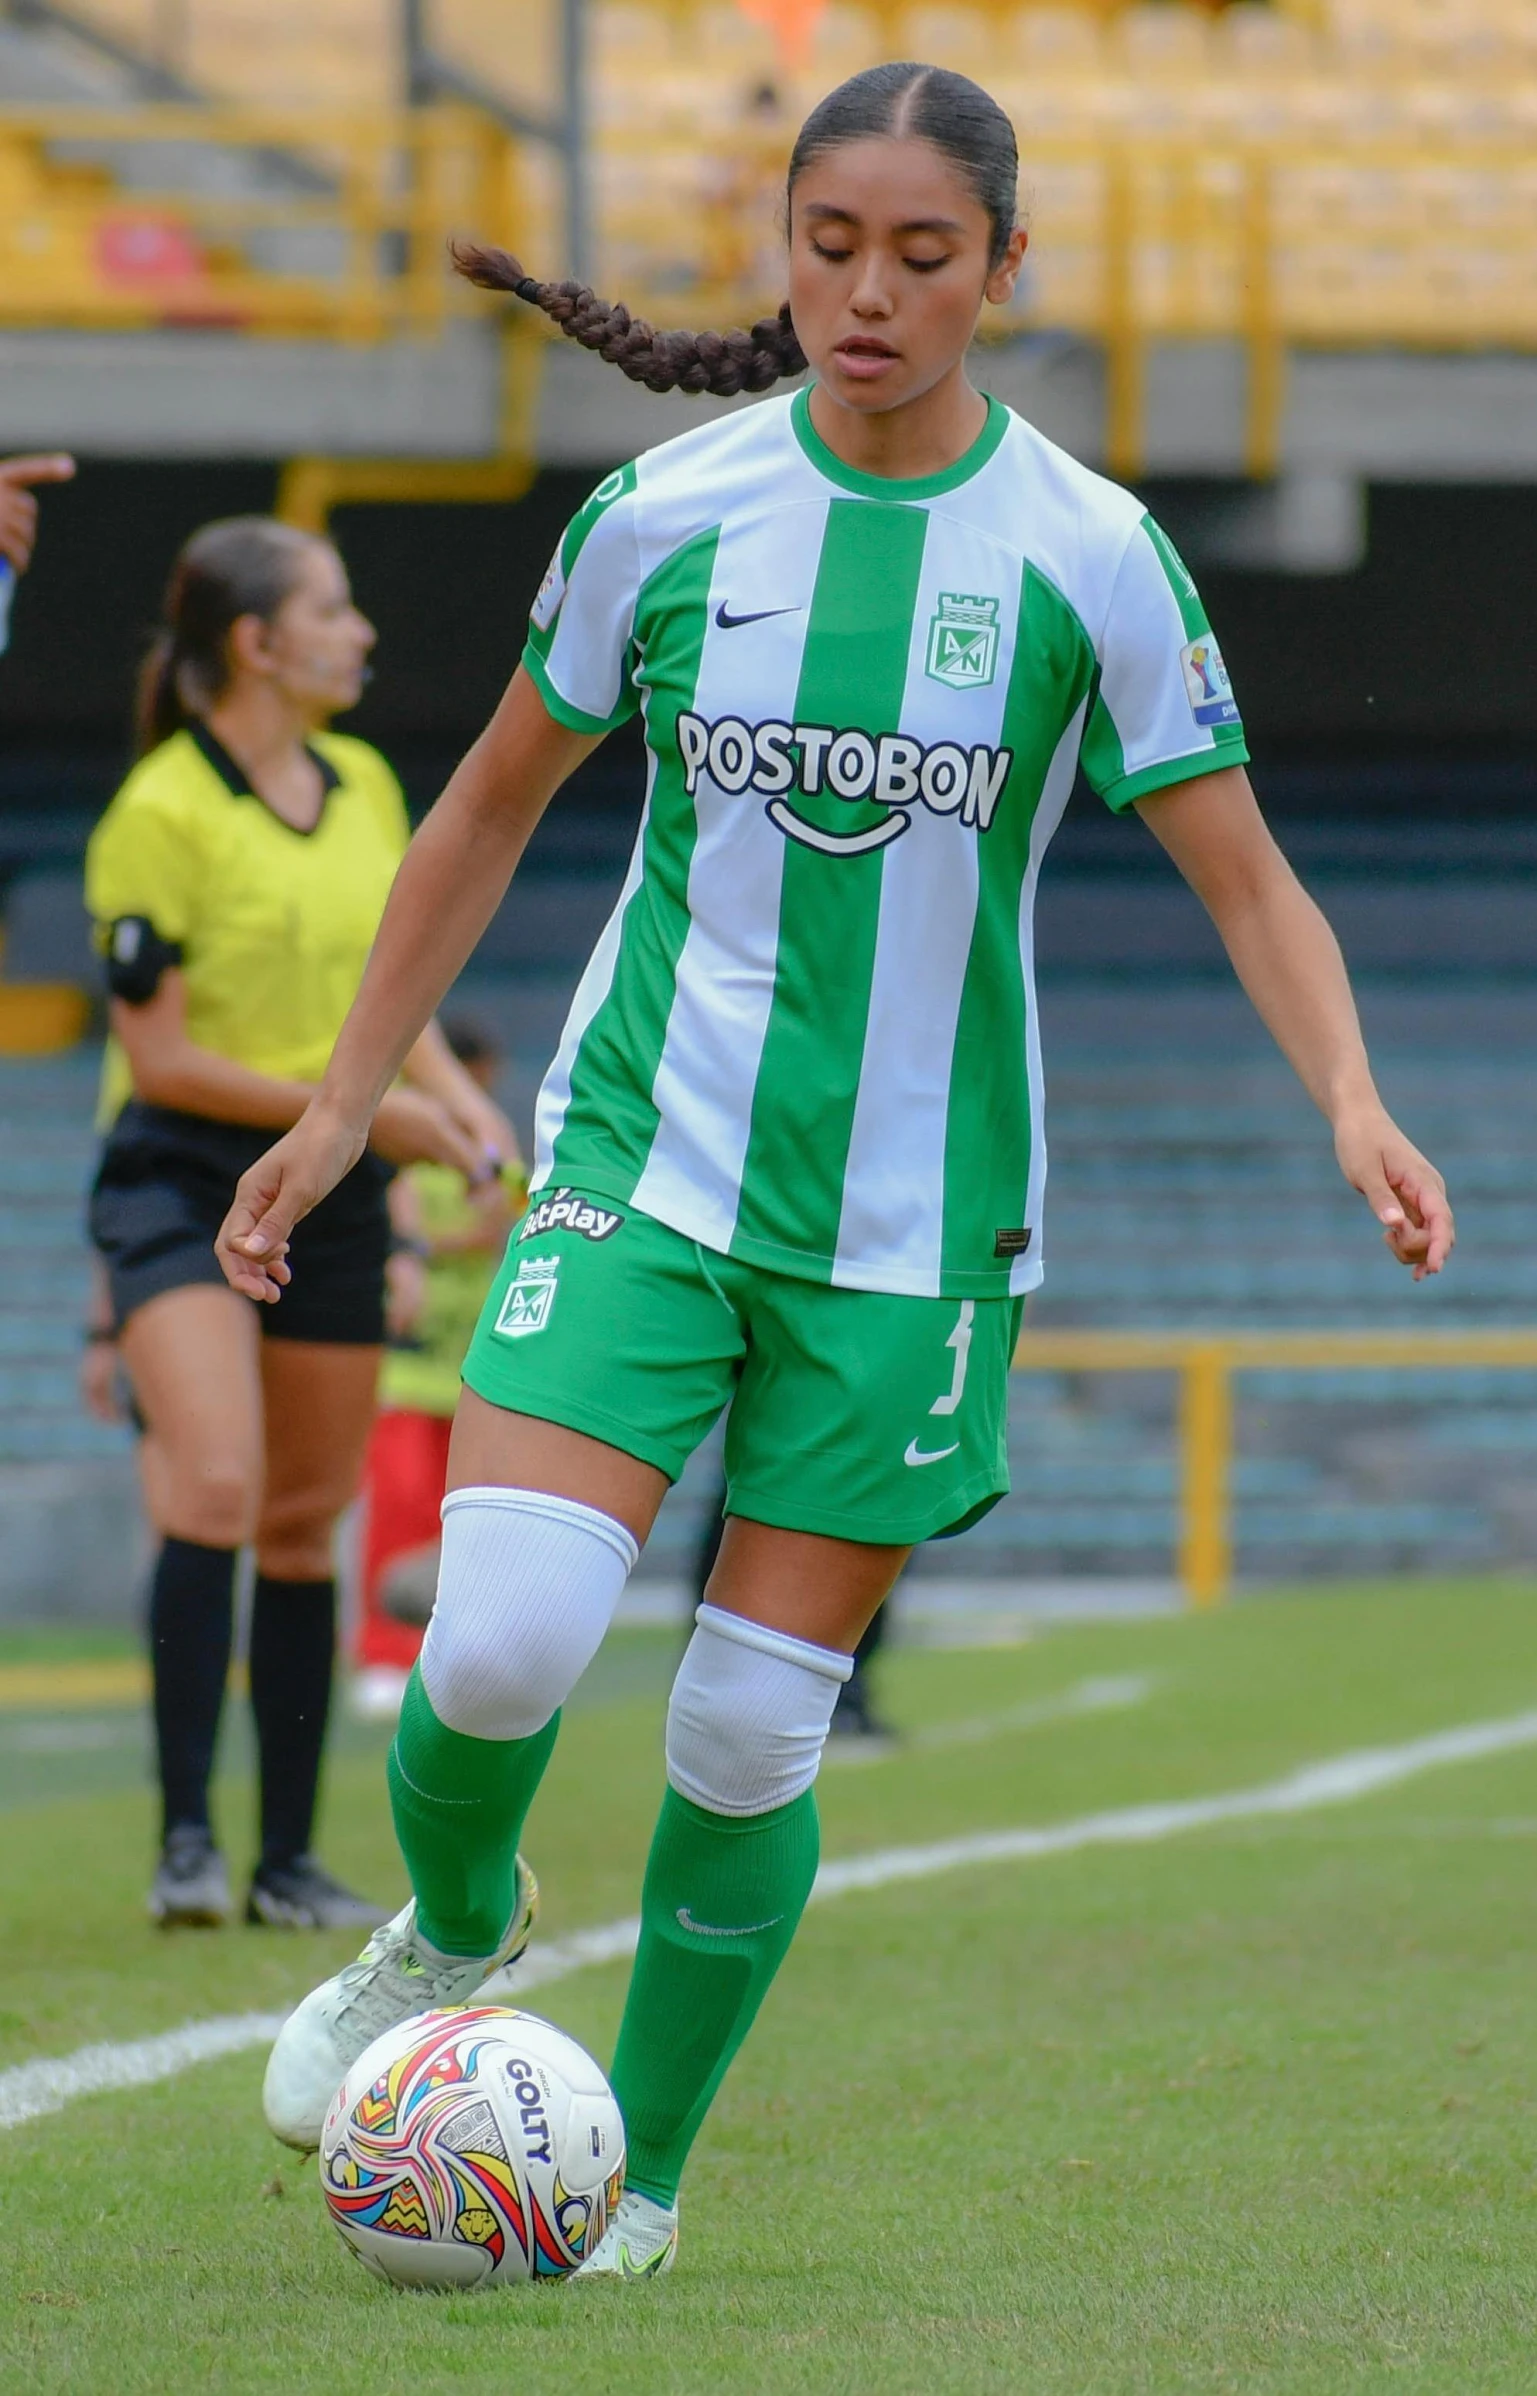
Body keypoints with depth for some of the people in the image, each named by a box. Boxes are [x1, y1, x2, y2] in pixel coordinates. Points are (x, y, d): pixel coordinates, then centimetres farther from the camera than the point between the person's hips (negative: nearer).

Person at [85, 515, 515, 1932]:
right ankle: (187, 1839, -18)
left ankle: (289, 1862, 13)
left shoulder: (365, 789, 9)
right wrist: (359, 1109, -16)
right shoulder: (159, 817, -13)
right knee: (215, 1491, -22)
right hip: (185, 1179, -6)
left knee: (306, 1525, 7)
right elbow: (160, 1058, -14)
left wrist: (454, 1098, 1)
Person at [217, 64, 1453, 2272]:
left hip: (911, 1217, 0)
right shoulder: (663, 513, 0)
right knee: (500, 1646, -17)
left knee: (751, 1731, -1)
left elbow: (1243, 875, 0)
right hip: (647, 1155, 1)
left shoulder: (1089, 555, -4)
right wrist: (346, 1100, 14)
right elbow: (496, 804, 13)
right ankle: (453, 1926, 17)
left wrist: (1352, 1102, -18)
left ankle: (640, 2180, 18)